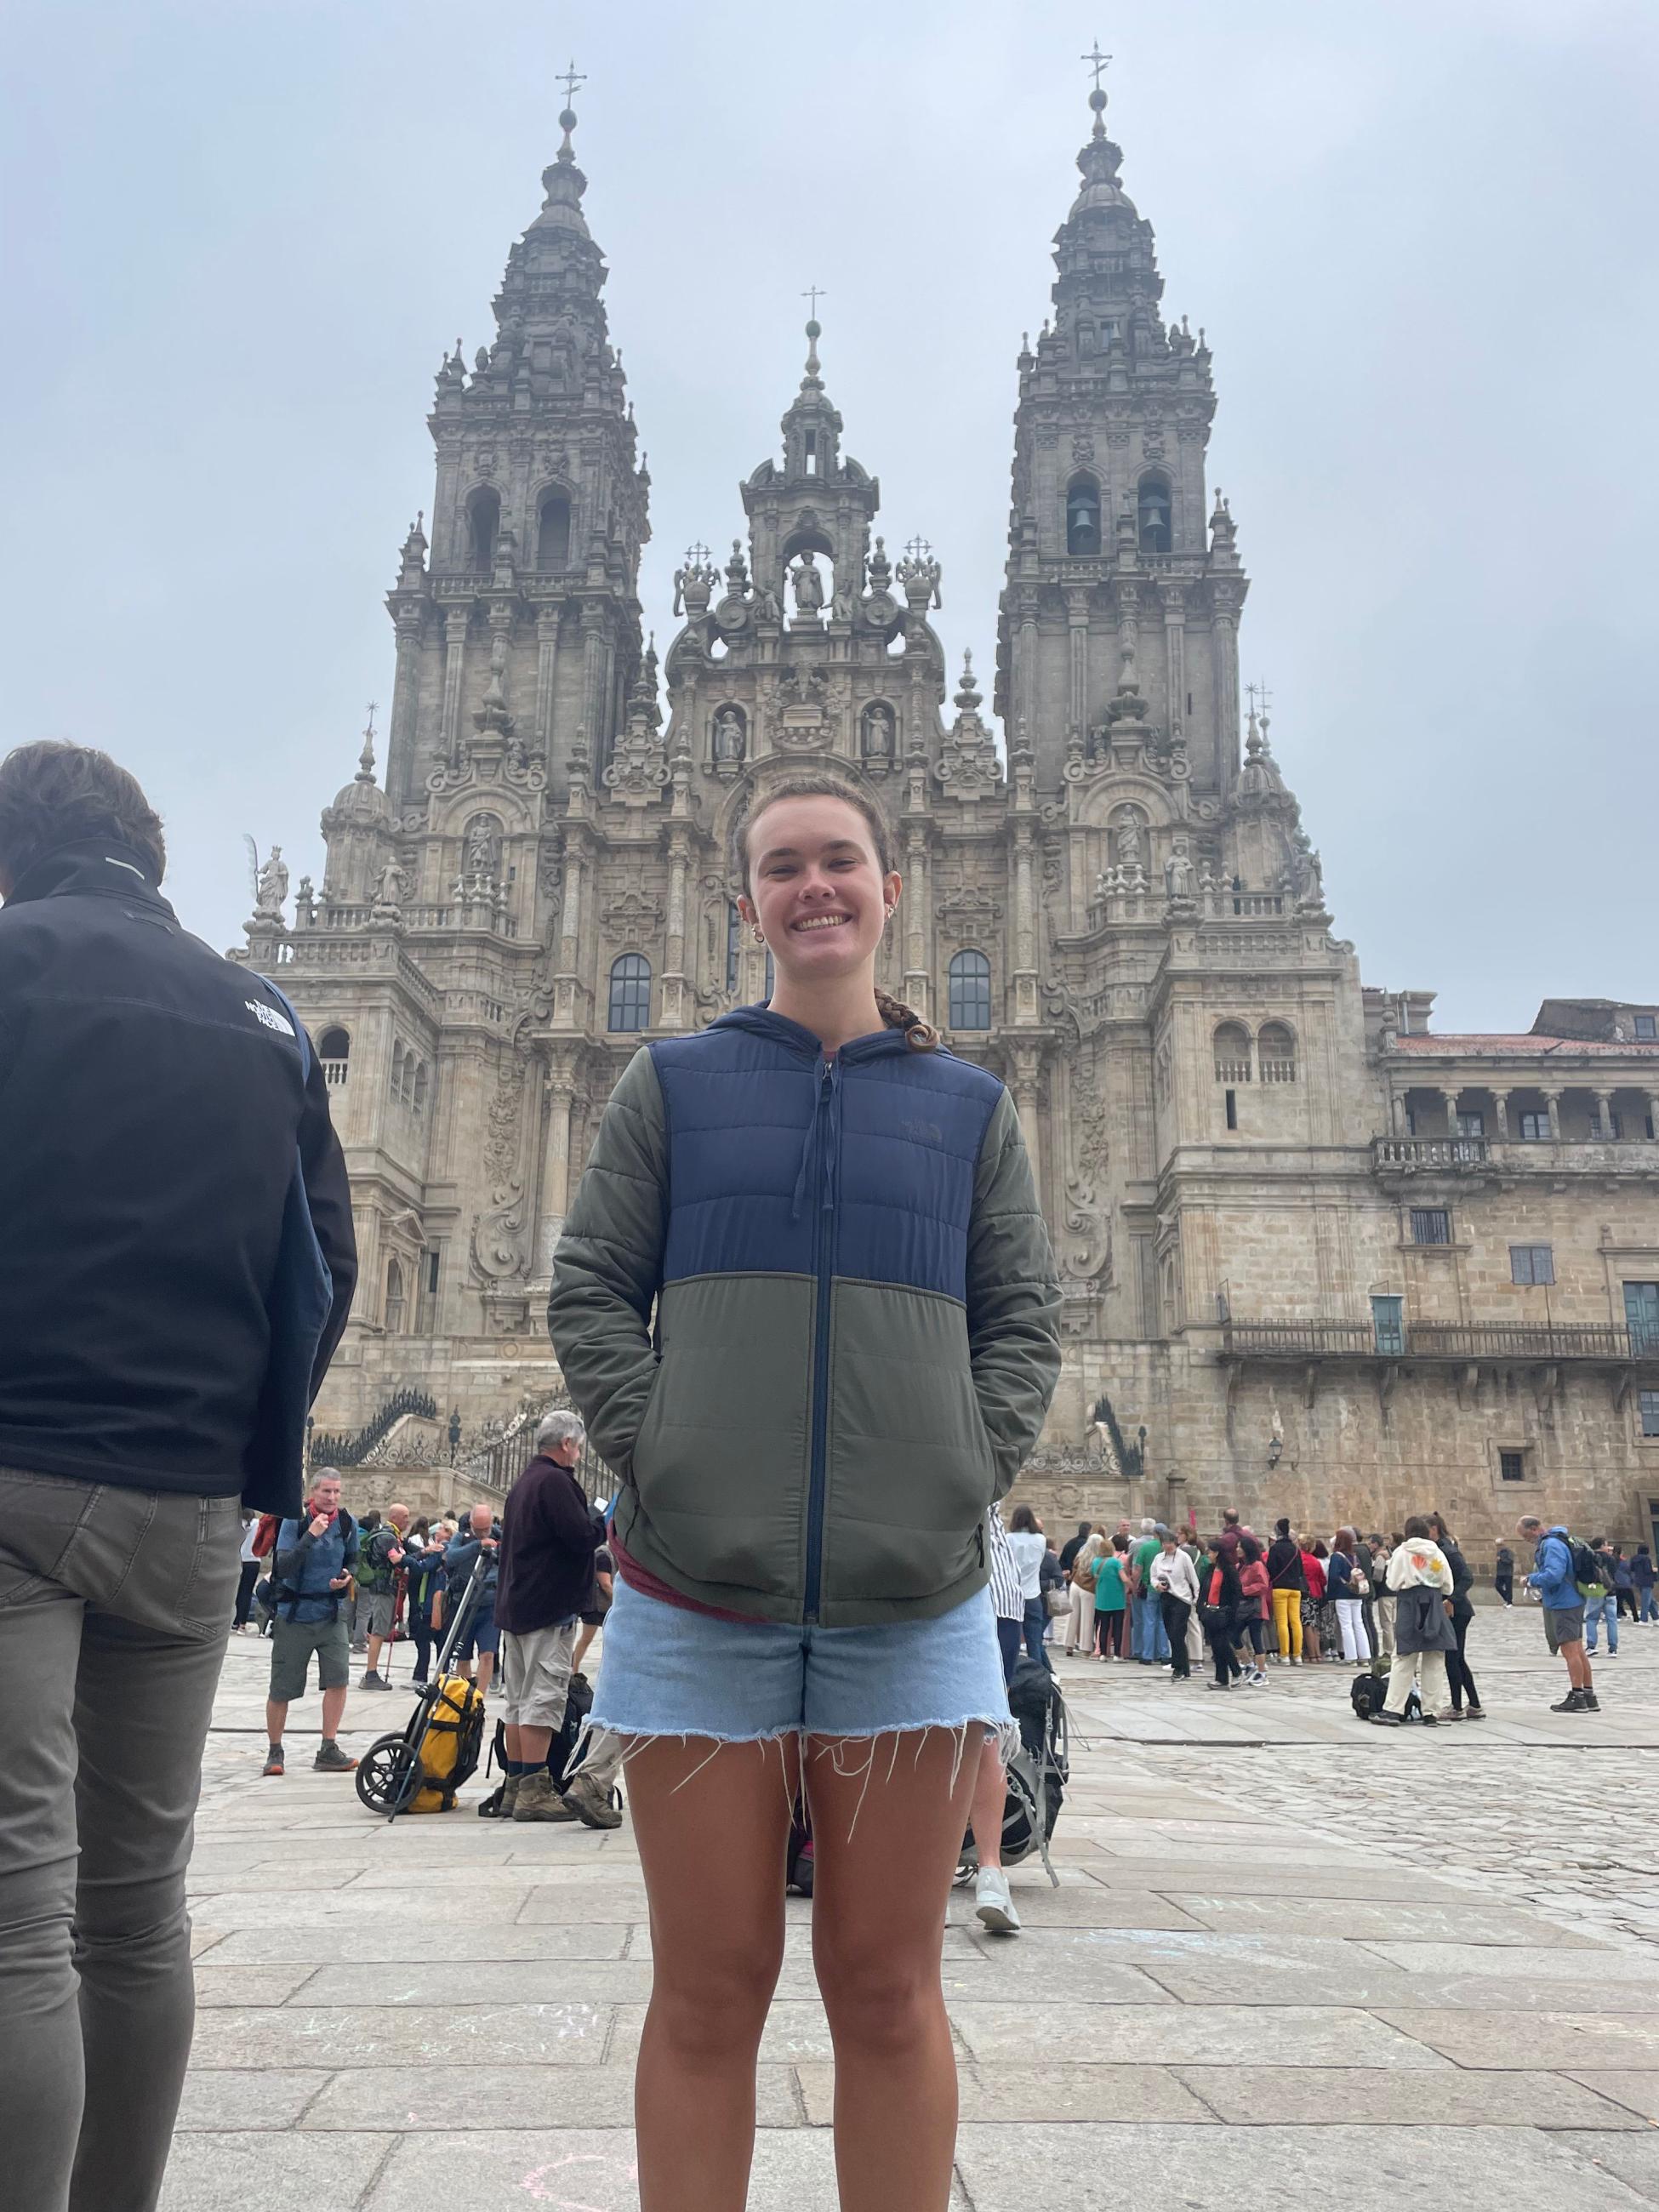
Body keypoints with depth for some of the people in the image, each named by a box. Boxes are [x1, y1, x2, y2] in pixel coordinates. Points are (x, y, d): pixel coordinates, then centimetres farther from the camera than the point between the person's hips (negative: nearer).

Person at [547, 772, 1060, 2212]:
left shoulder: (969, 1106, 12)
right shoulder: (676, 1083, 10)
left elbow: (1024, 1322, 10)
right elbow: (590, 1292, 7)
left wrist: (970, 1471, -4)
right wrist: (657, 1455, -6)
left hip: (911, 1602, 1)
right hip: (700, 1592, 0)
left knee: (889, 1990, 9)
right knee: (709, 1991, 7)